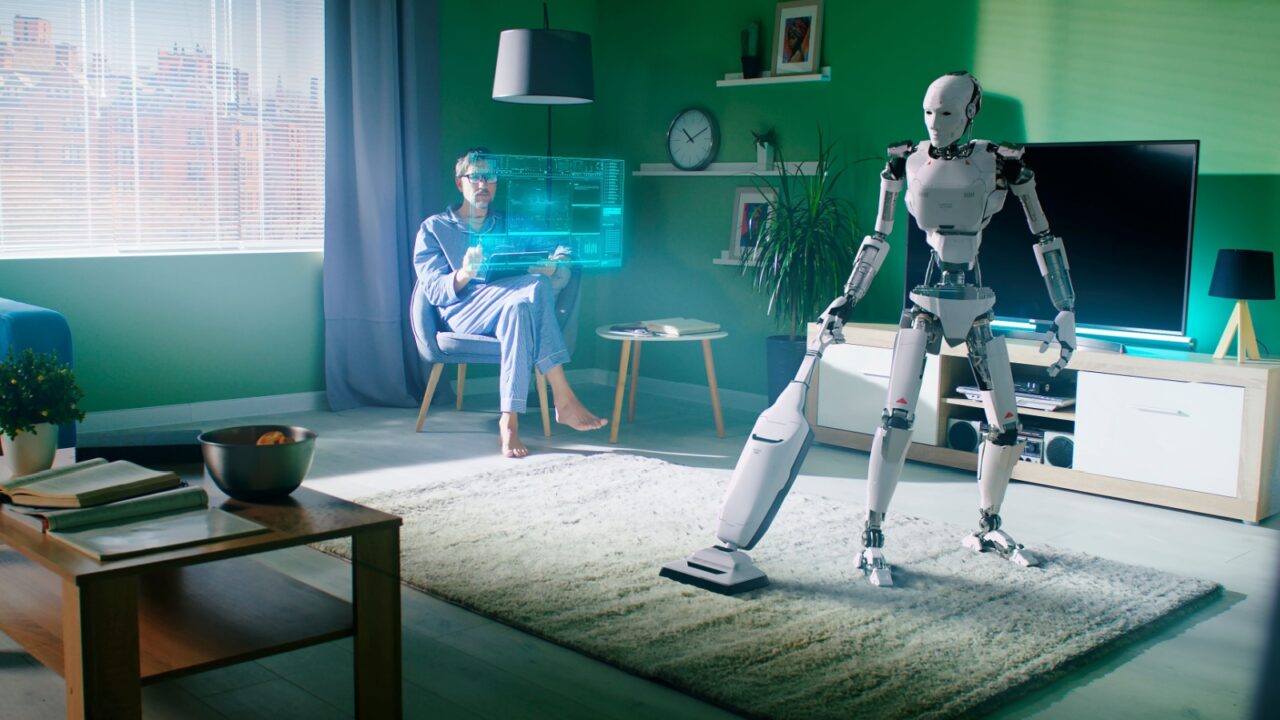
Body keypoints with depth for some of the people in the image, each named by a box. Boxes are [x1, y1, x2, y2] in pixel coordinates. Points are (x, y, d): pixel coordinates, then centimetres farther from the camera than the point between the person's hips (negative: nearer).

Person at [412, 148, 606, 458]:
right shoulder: (434, 228, 14)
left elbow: (551, 271, 13)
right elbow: (433, 291, 1)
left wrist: (552, 268, -13)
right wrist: (464, 275, -21)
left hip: (509, 307, 3)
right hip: (462, 313, -3)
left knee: (518, 308, -37)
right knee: (536, 287, -33)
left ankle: (510, 419, -42)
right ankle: (563, 399, -39)